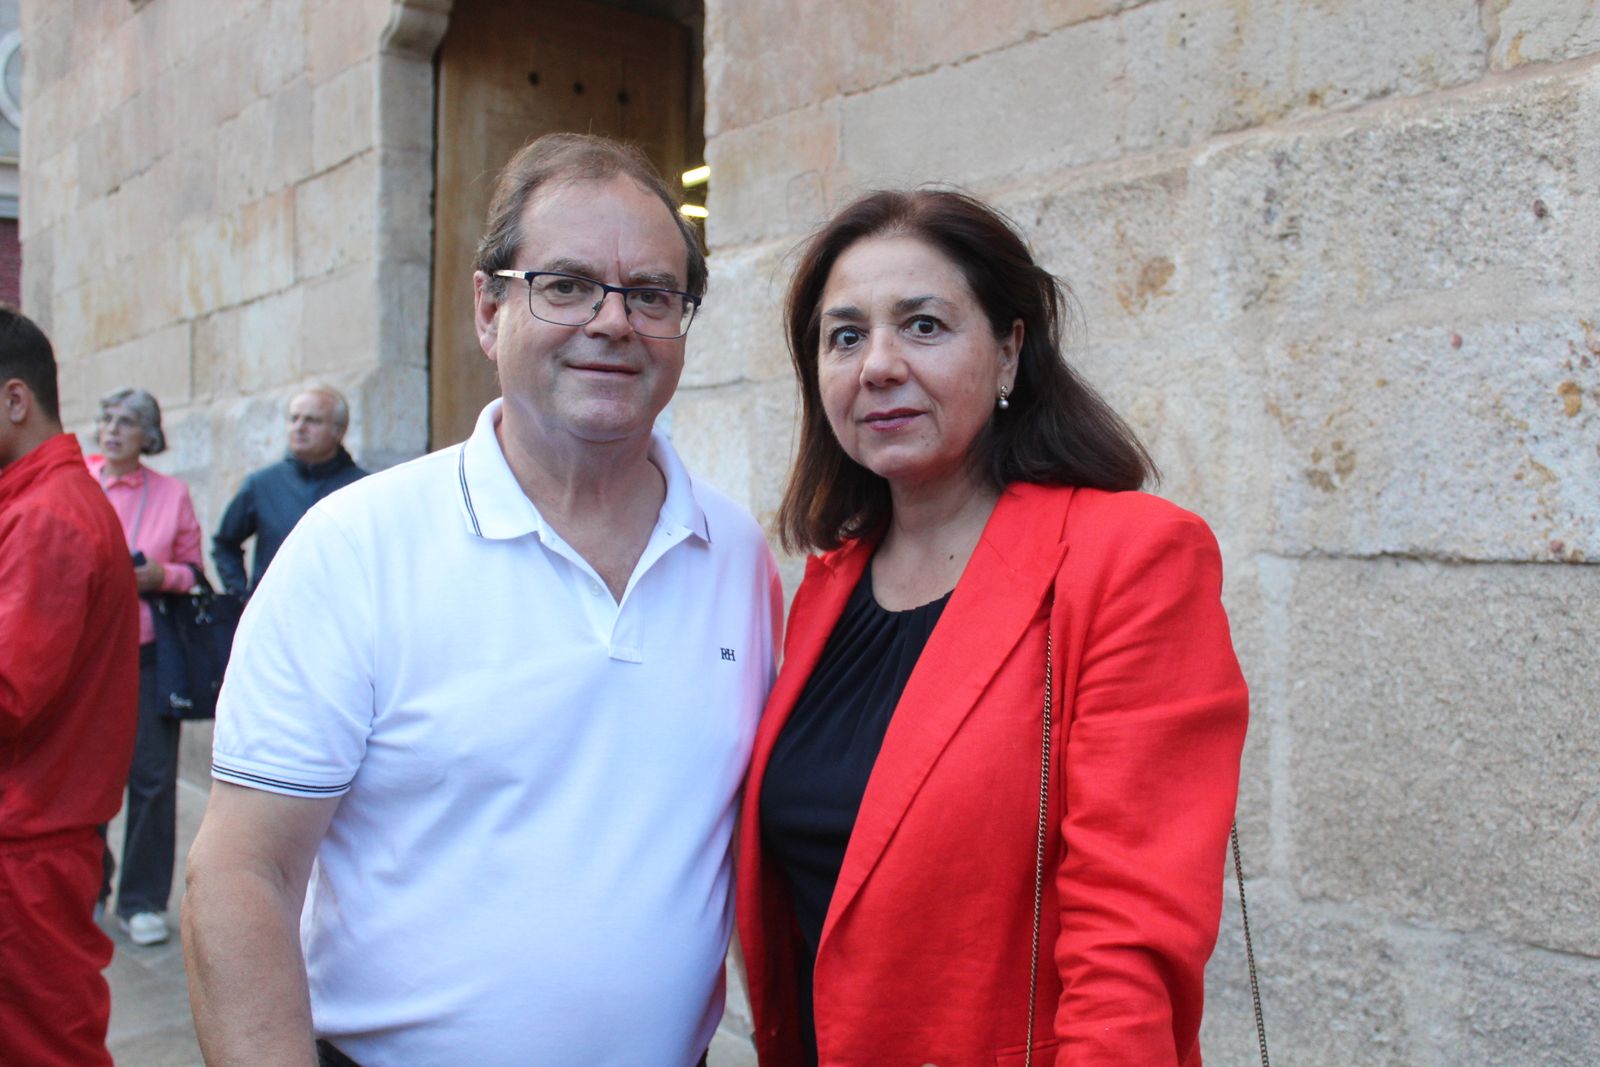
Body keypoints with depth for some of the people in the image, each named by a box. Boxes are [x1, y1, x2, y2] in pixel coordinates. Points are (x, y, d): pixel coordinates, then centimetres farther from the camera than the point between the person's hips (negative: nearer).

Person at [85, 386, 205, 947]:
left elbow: (194, 573, 10)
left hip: (149, 651, 0)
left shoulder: (172, 493, 7)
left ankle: (143, 901, 10)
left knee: (153, 777, -2)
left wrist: (161, 575, -10)